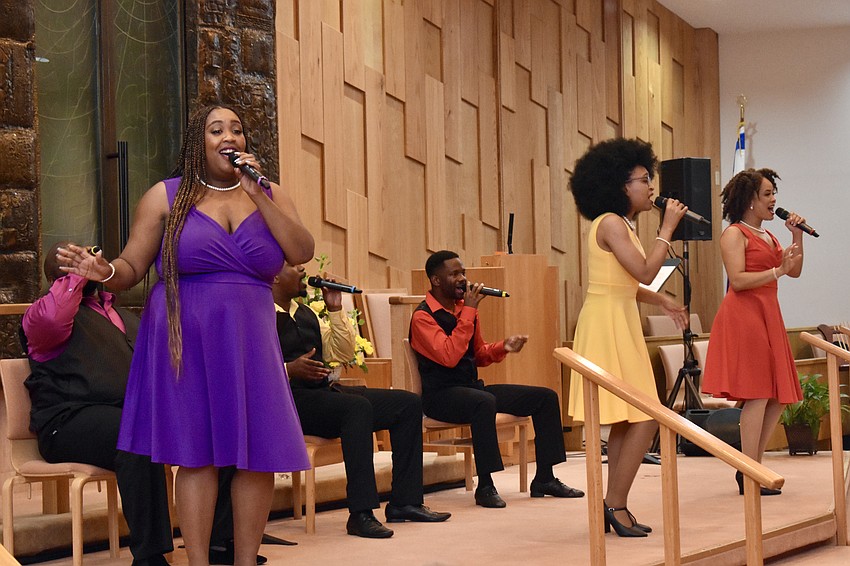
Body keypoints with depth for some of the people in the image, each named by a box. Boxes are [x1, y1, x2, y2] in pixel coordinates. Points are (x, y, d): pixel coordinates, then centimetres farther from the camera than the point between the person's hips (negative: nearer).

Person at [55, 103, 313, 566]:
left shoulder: (270, 195, 10)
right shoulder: (166, 196, 4)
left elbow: (301, 252, -5)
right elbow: (132, 267, 4)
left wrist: (256, 194, -9)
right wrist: (105, 271, -19)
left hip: (249, 341, 3)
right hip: (186, 341, -2)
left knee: (260, 454, -3)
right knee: (197, 454, -5)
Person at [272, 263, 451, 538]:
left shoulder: (305, 313, 22)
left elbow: (343, 354, 21)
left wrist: (335, 309, 12)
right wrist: (289, 370, -27)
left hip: (324, 391, 9)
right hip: (290, 400, -9)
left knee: (409, 403, -1)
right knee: (358, 407, -36)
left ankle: (405, 502, -2)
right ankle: (360, 514, -36)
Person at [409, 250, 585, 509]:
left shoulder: (464, 307, 12)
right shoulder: (423, 316, -12)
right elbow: (450, 356, -26)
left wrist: (503, 347, 0)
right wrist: (469, 310, -23)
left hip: (472, 387, 9)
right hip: (440, 393, -8)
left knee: (545, 397, 1)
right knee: (485, 402, -40)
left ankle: (544, 478, 6)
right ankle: (485, 486, -31)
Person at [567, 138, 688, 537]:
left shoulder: (622, 224, 16)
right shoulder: (610, 224, -14)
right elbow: (645, 272, -21)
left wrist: (661, 301, 14)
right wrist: (667, 228, -14)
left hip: (620, 323, 10)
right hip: (608, 322, -10)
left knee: (626, 421, 11)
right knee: (644, 419, -10)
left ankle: (614, 509, 15)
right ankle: (616, 505, -4)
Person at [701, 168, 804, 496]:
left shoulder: (767, 236, 20)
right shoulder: (735, 234, -6)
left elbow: (795, 271, 15)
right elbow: (738, 280, -17)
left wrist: (797, 237, 5)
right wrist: (777, 271, -21)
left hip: (767, 315, 9)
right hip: (743, 315, -9)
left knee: (778, 396, 8)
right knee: (757, 394, -11)